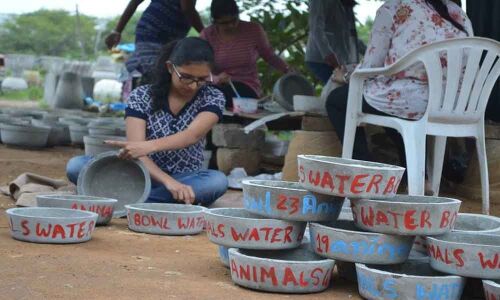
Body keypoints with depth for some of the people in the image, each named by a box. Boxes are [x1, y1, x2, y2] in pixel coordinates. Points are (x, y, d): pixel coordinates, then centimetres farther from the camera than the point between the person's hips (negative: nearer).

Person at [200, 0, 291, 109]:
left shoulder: (254, 30, -1)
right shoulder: (207, 35, -2)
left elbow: (269, 55, 13)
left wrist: (289, 71, -4)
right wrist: (215, 79, -29)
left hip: (248, 88, -1)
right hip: (217, 87, 1)